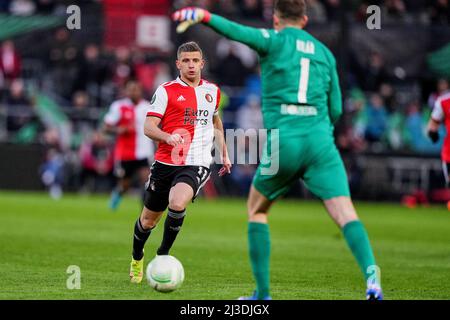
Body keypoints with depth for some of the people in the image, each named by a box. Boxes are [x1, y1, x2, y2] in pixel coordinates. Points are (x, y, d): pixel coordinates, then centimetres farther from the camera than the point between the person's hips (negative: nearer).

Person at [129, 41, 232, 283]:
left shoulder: (212, 91, 12)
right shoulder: (166, 91, -1)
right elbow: (148, 127, -8)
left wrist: (224, 154, 28)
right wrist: (168, 137, -27)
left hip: (197, 165, 0)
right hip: (165, 163, 0)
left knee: (177, 203, -29)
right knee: (149, 219, 10)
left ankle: (162, 256, -10)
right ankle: (137, 259, 39)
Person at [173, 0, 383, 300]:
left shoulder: (275, 41, 5)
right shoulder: (324, 52, 19)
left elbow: (238, 31, -17)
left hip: (283, 141, -2)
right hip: (320, 141, 3)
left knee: (256, 209, 18)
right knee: (345, 212, -8)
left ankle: (263, 293, 16)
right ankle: (372, 277, -32)